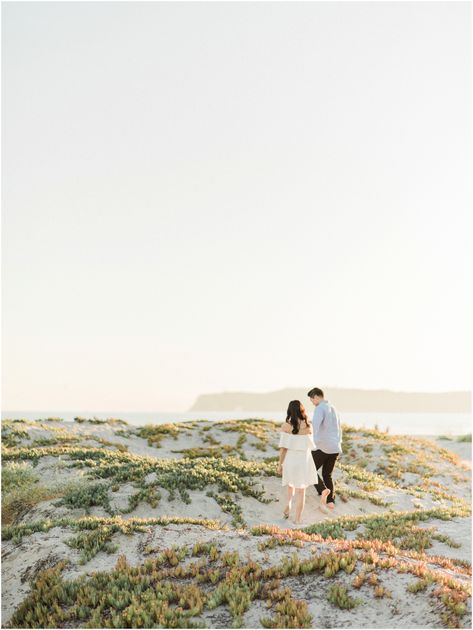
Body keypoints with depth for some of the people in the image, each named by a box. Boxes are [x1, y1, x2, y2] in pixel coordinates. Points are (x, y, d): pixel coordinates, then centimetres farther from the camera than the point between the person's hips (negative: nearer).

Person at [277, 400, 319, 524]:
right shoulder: (308, 426, -7)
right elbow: (310, 445, 4)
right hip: (304, 460, 0)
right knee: (301, 491, 11)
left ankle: (289, 503, 14)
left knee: (291, 483, 30)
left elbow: (283, 447, -11)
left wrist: (280, 464, -3)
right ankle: (297, 519, 13)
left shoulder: (285, 426, -10)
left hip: (289, 459, 1)